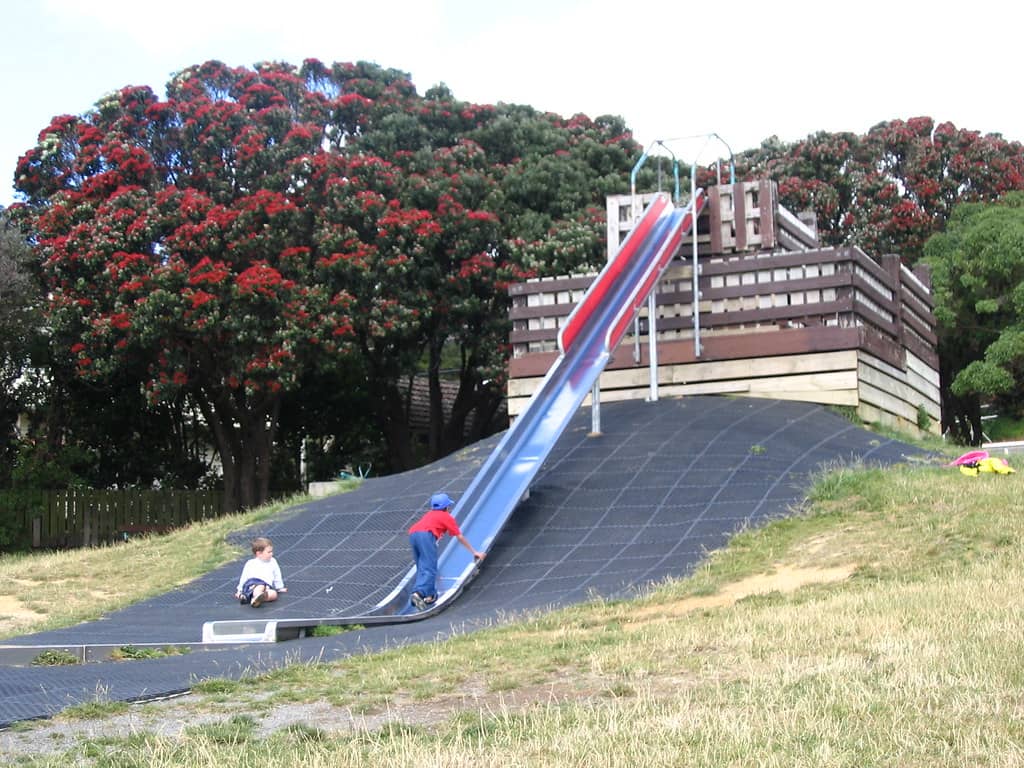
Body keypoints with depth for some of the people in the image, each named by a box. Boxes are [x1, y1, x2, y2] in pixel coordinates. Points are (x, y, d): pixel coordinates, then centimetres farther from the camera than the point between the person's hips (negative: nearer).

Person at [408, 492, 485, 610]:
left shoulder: (430, 514, 34)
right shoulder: (447, 517, 19)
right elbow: (460, 538, 22)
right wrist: (474, 552, 30)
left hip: (412, 534, 7)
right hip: (426, 535, -7)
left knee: (422, 568, 16)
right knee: (430, 569, -12)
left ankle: (429, 595, 11)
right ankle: (418, 593, -30)